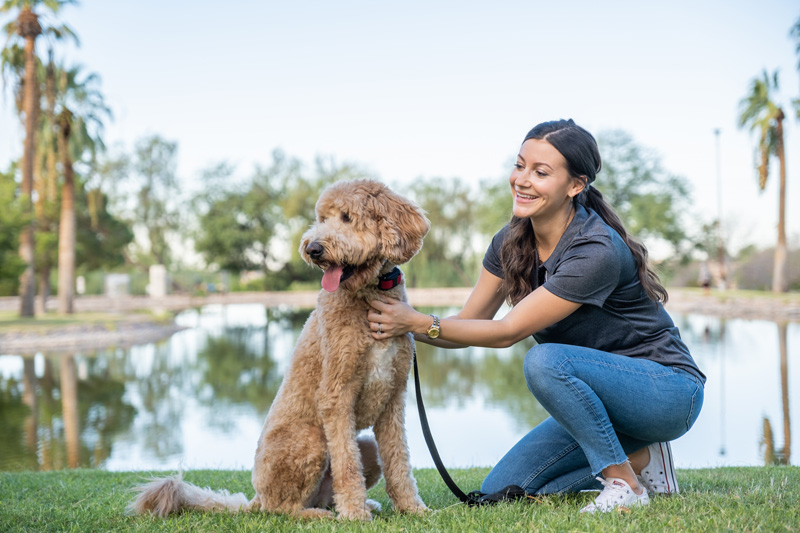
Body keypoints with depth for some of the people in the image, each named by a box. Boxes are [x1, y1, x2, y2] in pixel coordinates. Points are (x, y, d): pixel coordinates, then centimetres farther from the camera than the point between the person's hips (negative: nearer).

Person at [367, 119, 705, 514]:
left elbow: (507, 331, -25)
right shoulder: (512, 242, -4)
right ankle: (636, 457, 9)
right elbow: (467, 324, -2)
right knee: (501, 492, -2)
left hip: (668, 391, -7)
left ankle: (626, 481, -16)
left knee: (545, 360, -34)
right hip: (600, 392, 8)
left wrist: (417, 321, -25)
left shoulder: (596, 252, -28)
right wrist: (402, 325, -20)